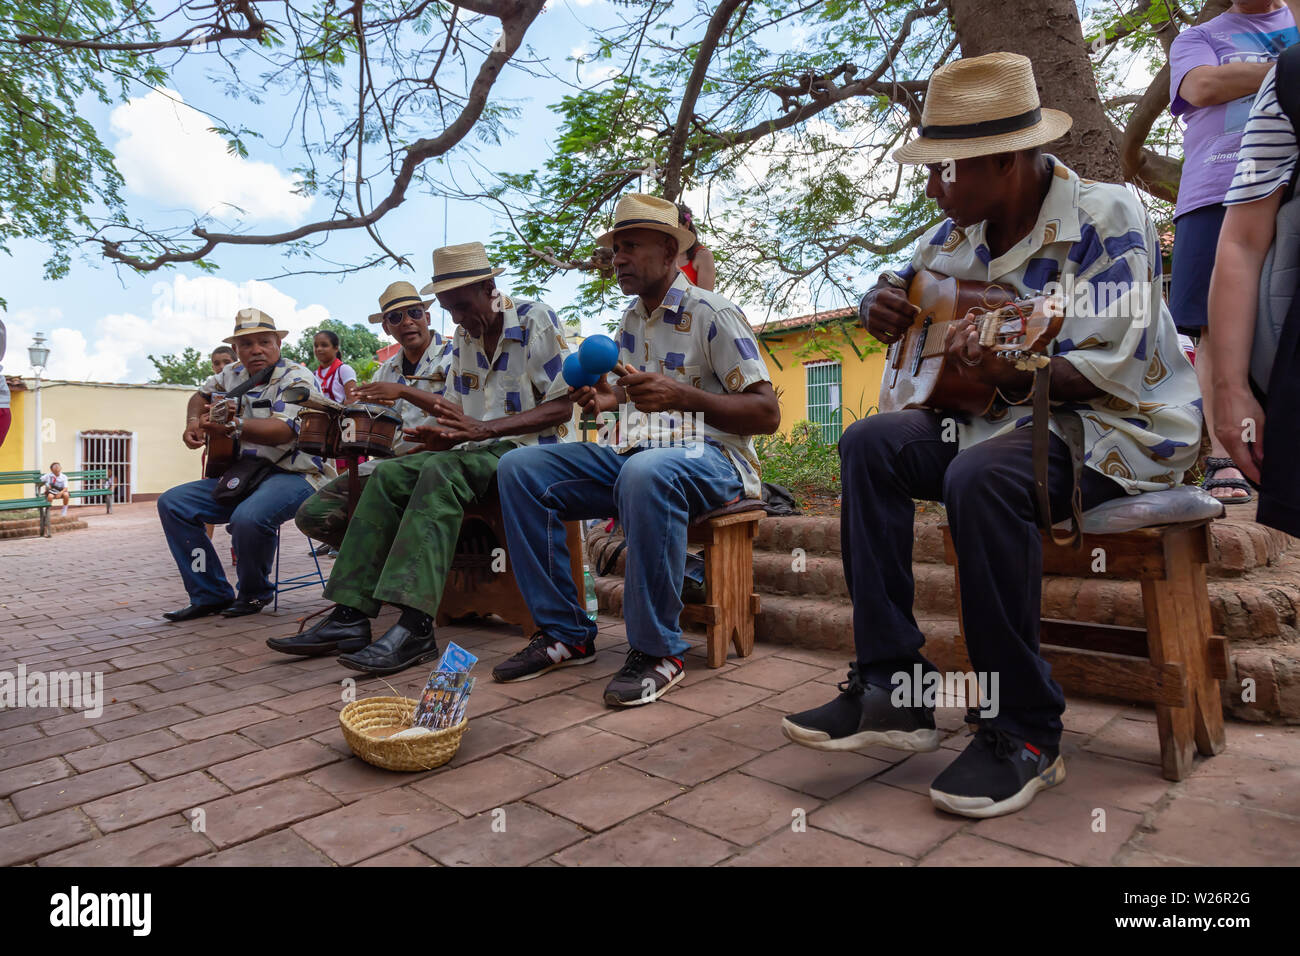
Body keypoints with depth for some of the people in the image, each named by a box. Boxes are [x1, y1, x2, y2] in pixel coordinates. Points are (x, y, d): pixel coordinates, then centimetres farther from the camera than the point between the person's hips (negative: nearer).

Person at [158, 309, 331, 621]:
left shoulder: (296, 378, -11)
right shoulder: (233, 375, 12)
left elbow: (283, 430, -28)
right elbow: (201, 395, 34)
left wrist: (234, 426, -43)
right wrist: (195, 422, 13)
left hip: (293, 474, -8)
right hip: (242, 473, 8)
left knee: (249, 517, -36)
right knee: (172, 503, -1)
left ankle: (255, 593, -5)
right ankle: (210, 595, 1)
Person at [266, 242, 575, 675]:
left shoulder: (536, 320, -6)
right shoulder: (464, 337, 16)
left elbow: (561, 408, -14)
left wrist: (484, 428, -23)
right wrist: (445, 432, -4)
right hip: (479, 450, 7)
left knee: (440, 471, -34)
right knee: (387, 475, -13)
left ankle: (415, 627, -41)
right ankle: (350, 615, -19)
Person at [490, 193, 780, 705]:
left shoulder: (713, 313, -5)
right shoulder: (629, 322, 18)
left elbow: (767, 413, -11)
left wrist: (679, 396, -24)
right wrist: (610, 400, 6)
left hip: (711, 457, -7)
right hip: (633, 451, 7)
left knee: (644, 473, -42)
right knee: (519, 467, -9)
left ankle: (657, 650, -24)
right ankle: (566, 633, -7)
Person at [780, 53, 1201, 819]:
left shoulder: (1107, 219, -14)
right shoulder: (956, 237, 6)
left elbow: (1110, 371, -22)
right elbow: (895, 299, 21)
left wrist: (1017, 376, -41)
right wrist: (880, 308, -4)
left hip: (1123, 427, -7)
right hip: (1013, 415, 7)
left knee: (981, 476, -36)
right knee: (870, 445, -13)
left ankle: (1026, 732, -20)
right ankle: (893, 687, -15)